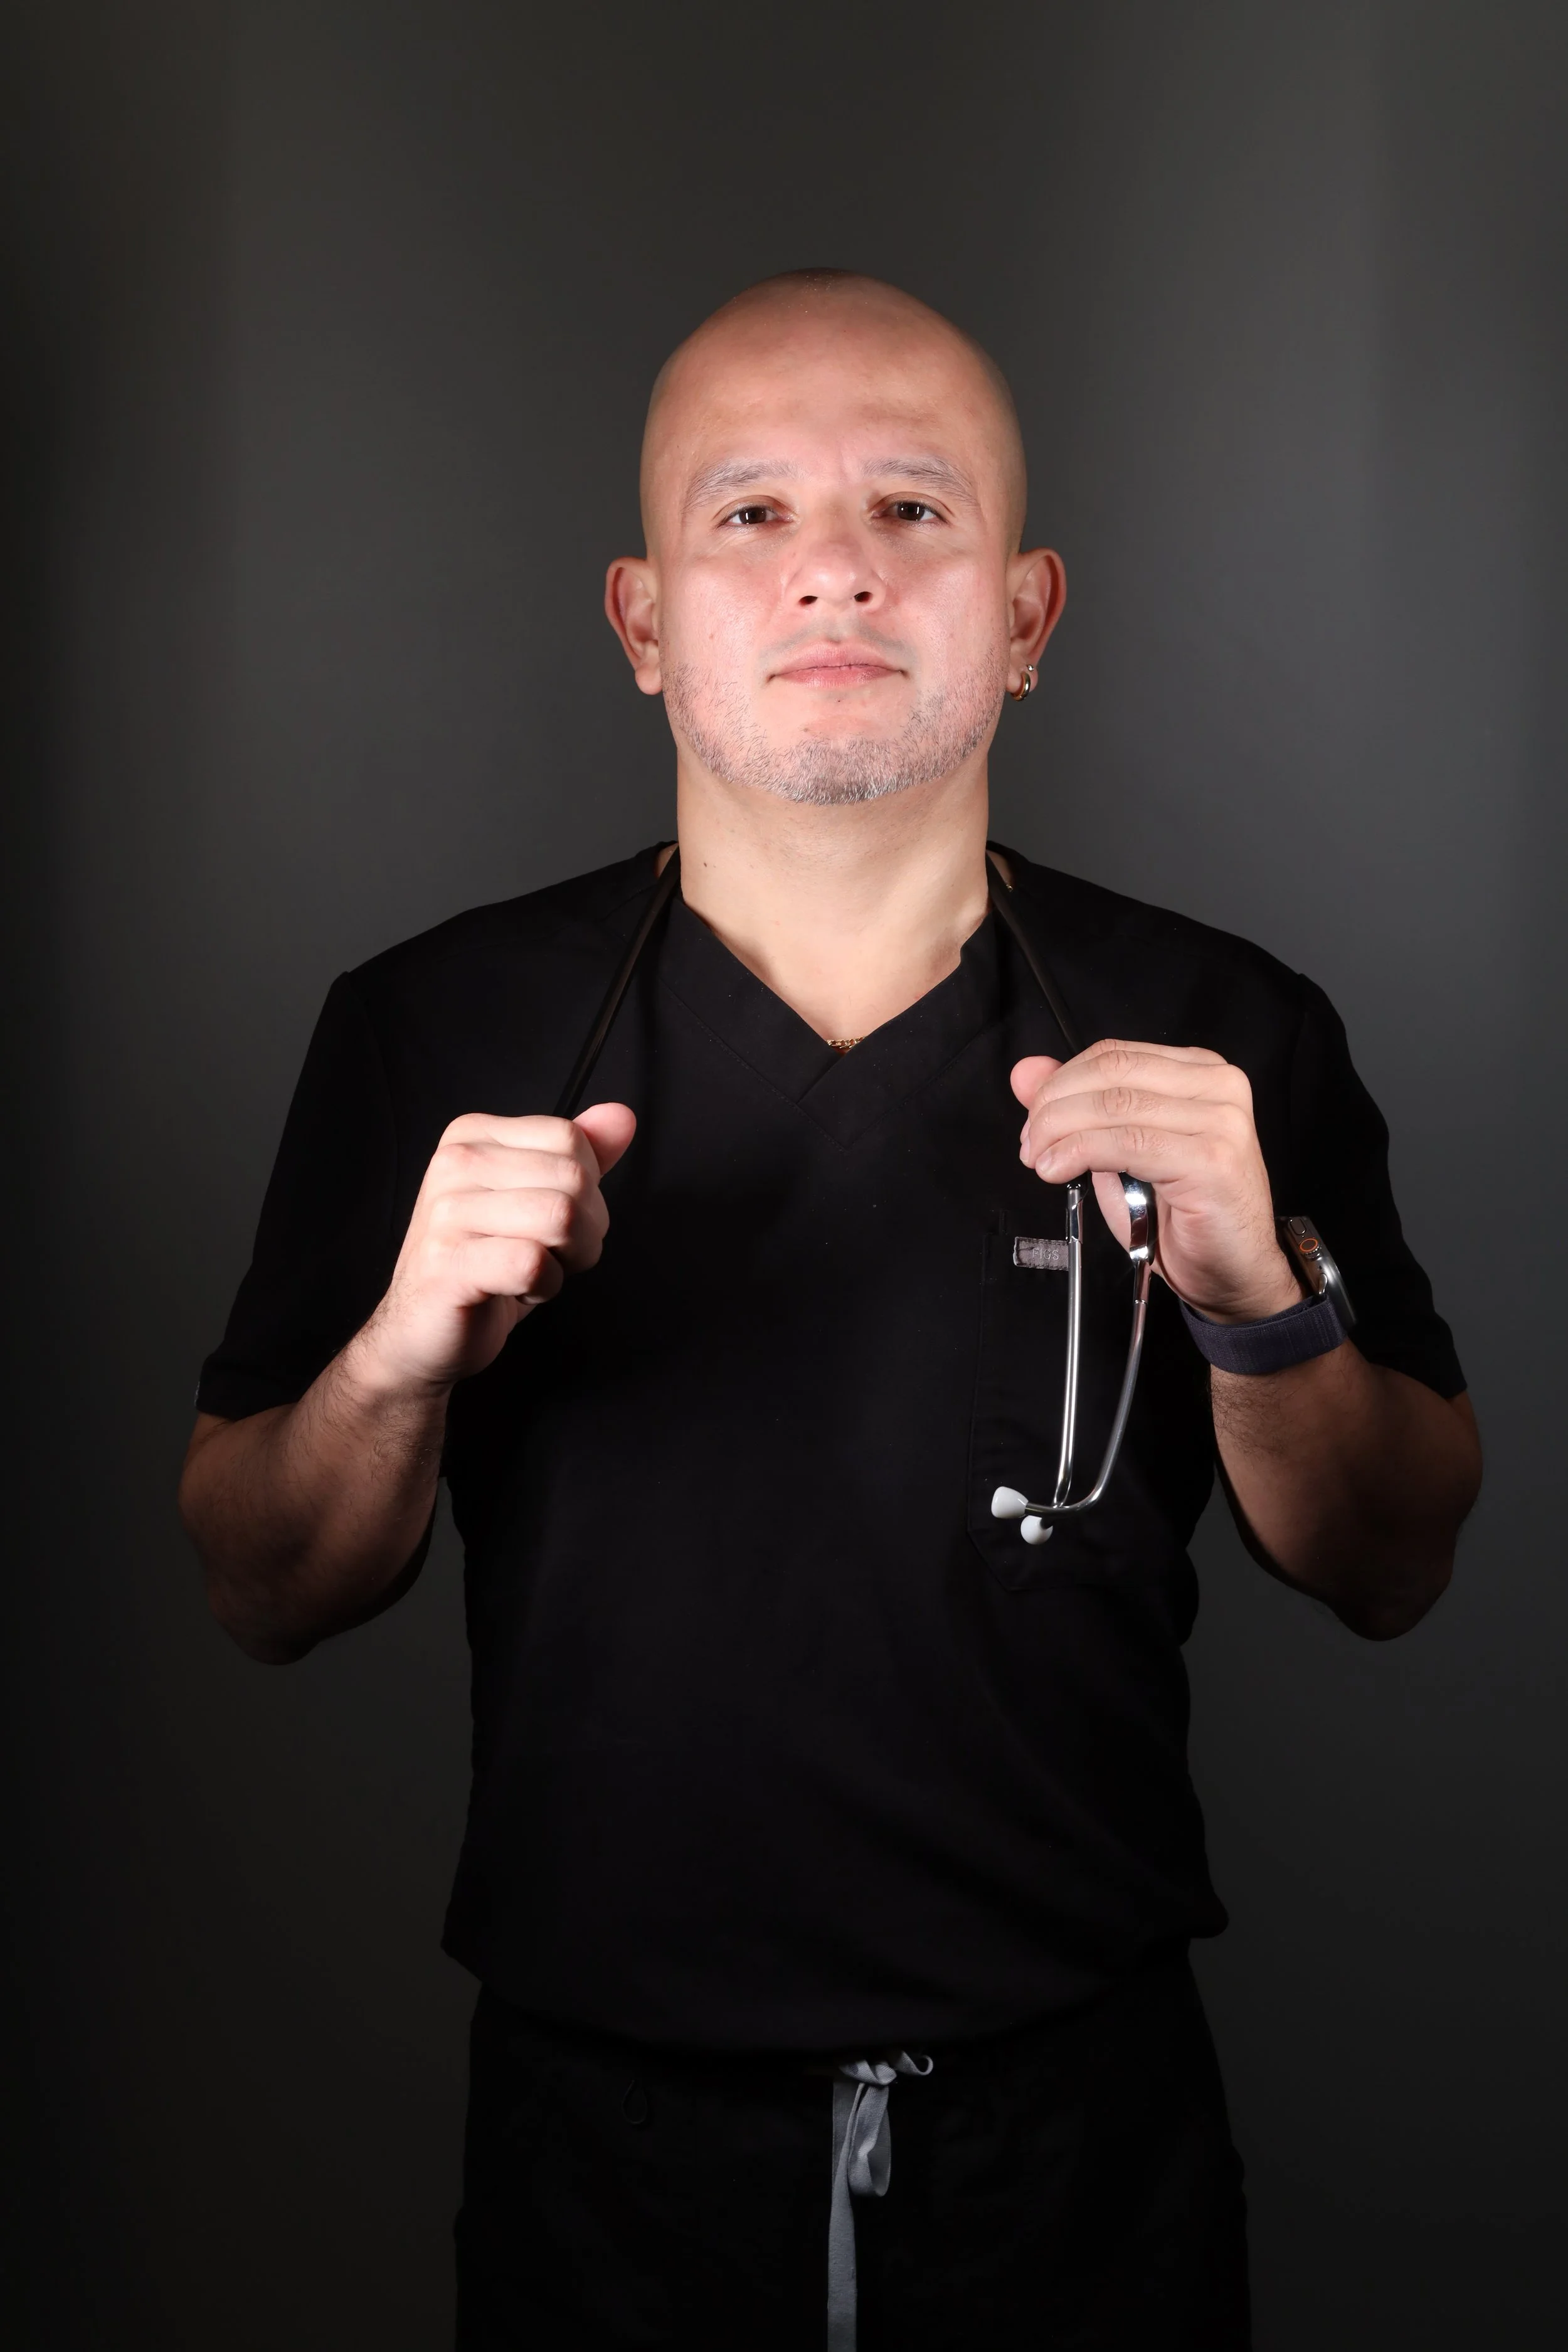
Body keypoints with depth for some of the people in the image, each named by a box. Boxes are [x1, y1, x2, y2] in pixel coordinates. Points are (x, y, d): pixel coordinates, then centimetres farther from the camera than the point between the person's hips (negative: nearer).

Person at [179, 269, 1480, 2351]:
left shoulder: (1224, 1039, -5)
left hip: (1080, 2124, 1)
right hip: (607, 2126, 0)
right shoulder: (432, 1034, -6)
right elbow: (264, 1599, -2)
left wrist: (1259, 1306, -21)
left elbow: (1394, 1576, -2)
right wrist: (405, 1355, -23)